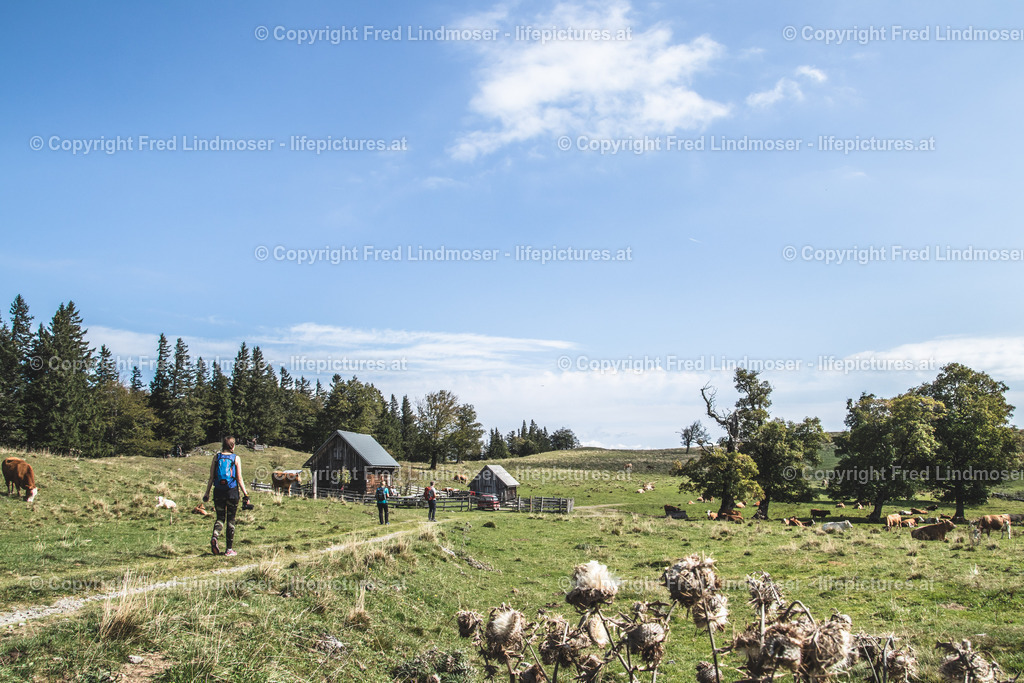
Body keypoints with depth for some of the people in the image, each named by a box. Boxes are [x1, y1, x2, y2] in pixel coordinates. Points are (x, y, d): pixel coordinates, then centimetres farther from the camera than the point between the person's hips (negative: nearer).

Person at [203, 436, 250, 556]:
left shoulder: (216, 457, 2)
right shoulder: (236, 458, -3)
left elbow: (211, 478, 2)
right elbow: (239, 479, -5)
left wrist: (207, 492, 11)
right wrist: (246, 494, 0)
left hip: (218, 492, 2)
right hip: (232, 491, -2)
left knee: (220, 518, 14)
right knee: (230, 520, 8)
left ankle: (215, 536, -16)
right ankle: (228, 549, 11)